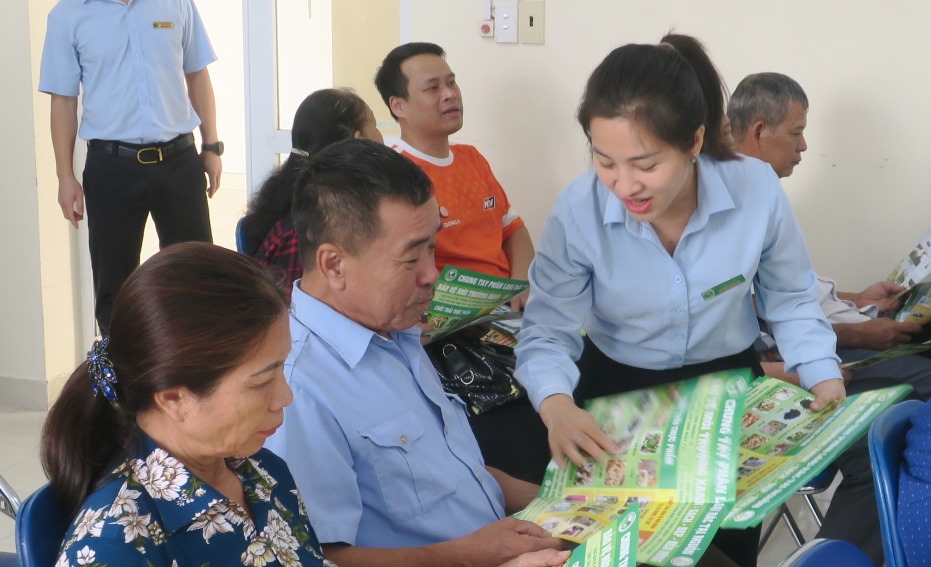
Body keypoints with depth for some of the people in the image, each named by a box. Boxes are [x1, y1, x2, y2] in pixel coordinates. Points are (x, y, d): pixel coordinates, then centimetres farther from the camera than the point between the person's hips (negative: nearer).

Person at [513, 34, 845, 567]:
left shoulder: (758, 189, -22)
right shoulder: (578, 211, -24)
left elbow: (791, 299, -4)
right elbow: (547, 333, -20)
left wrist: (824, 377, -16)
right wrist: (557, 404, -39)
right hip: (618, 391, -1)